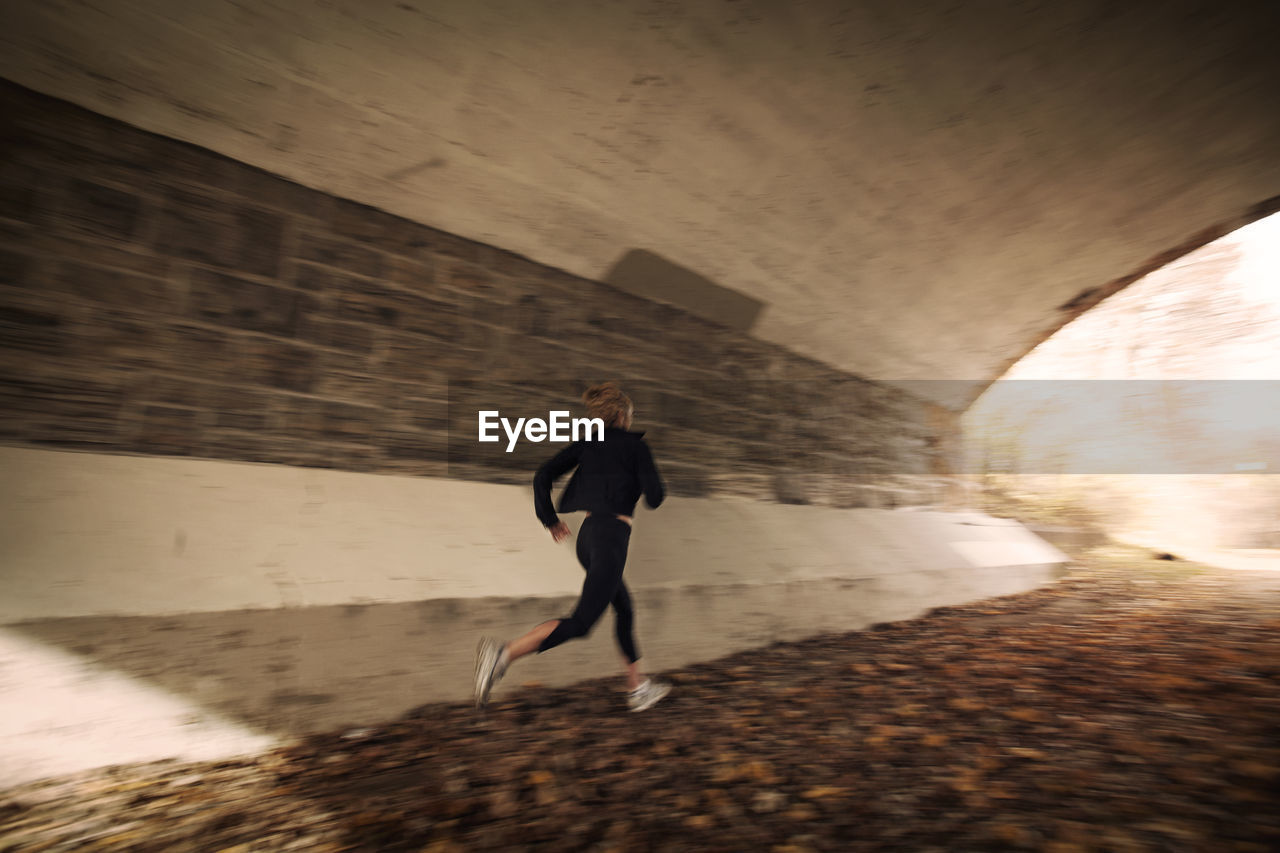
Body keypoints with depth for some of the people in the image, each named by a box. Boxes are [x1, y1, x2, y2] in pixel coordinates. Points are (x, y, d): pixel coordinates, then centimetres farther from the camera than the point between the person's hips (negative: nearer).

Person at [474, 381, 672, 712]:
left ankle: (637, 688, 29)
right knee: (580, 622, -11)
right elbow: (653, 498, -5)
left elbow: (543, 475, 5)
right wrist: (660, 491, 18)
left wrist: (550, 518, 14)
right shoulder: (635, 445, -2)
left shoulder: (587, 442, 12)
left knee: (624, 609, 20)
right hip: (612, 535, -8)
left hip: (588, 534, 8)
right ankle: (505, 653, -25)